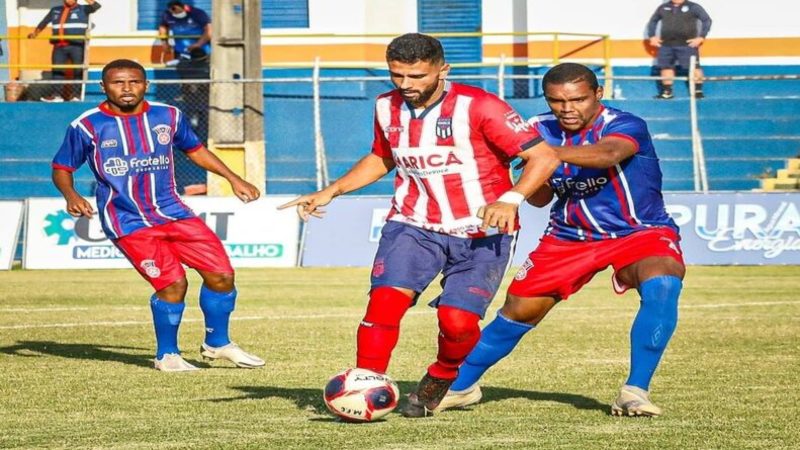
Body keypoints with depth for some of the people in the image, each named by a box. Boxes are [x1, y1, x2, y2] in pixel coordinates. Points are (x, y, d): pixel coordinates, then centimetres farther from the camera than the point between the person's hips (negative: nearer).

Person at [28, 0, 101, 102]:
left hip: (77, 46, -3)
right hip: (59, 46, 3)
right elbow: (44, 22, 23)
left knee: (78, 70, -4)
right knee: (57, 69, 0)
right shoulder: (55, 10, 17)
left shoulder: (83, 9, 6)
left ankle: (77, 94, 1)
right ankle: (56, 94, 3)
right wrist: (35, 33, 13)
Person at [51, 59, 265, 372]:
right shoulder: (87, 126, -5)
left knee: (221, 274, -2)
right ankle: (166, 355, 5)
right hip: (127, 221, -5)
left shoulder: (168, 116, 5)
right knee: (173, 283, -17)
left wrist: (233, 179, 16)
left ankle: (217, 343, 22)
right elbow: (61, 168, 3)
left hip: (171, 211, 5)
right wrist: (71, 196, -17)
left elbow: (194, 149, 21)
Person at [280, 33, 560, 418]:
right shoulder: (387, 108, 4)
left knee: (458, 319, -16)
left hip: (482, 232, -4)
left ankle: (440, 381, 16)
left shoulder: (478, 107, -15)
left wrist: (510, 200, -30)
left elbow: (544, 157, -16)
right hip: (413, 224, 4)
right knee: (386, 298, -21)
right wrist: (331, 192, 14)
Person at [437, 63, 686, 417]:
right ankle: (459, 386, 29)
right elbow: (539, 199, 2)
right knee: (519, 310, 8)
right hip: (570, 236, 5)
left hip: (640, 231, -5)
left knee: (662, 284, -35)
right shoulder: (541, 130, -6)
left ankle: (636, 391, -27)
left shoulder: (624, 126, -23)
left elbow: (607, 153, -48)